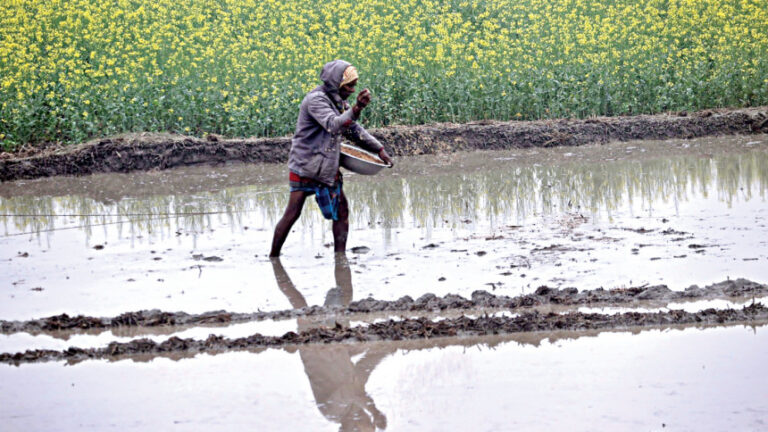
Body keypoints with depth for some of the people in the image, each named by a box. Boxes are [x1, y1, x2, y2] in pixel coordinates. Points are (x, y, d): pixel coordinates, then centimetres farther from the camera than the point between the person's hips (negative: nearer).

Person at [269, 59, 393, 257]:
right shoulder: (316, 100, -16)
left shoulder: (338, 102, 12)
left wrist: (379, 149, 18)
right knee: (293, 213, -7)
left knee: (342, 211, 3)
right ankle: (273, 257, 4)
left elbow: (354, 130, 24)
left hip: (328, 167, 8)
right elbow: (333, 125, -31)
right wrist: (356, 109, -45)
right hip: (306, 165, -8)